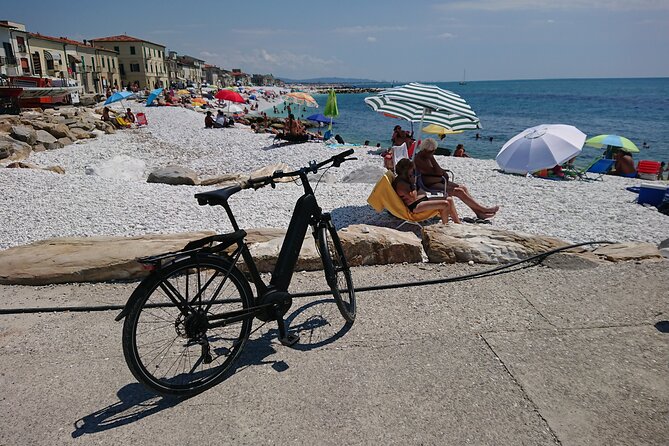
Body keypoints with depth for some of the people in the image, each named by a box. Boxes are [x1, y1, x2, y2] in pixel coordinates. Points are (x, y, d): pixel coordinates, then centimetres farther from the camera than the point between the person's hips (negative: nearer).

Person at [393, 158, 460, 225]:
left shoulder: (405, 179, 15)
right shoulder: (400, 183, -16)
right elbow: (413, 198, -25)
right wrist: (413, 184, -14)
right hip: (415, 206, -11)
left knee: (449, 199, 2)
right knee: (445, 204, -22)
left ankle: (458, 223, 4)